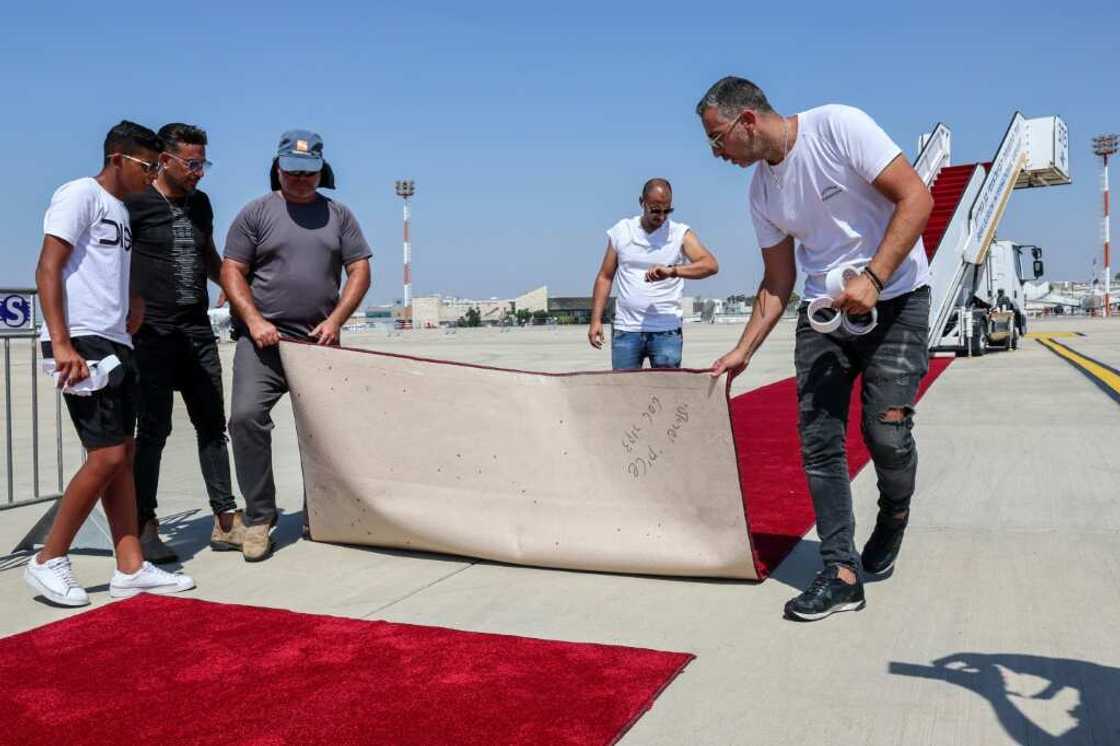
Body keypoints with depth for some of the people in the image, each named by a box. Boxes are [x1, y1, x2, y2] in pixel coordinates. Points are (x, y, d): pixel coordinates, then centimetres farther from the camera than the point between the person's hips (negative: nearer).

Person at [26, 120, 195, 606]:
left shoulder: (121, 211, 21)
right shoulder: (81, 194, -5)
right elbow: (47, 270, -13)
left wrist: (134, 308, 12)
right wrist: (62, 343, -21)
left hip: (115, 344, 9)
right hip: (82, 344, -9)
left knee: (122, 457, 7)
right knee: (107, 456, -11)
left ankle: (130, 567, 10)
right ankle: (48, 562, 2)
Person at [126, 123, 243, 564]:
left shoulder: (200, 204, 15)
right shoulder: (135, 203, -4)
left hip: (198, 329, 6)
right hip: (153, 332, -6)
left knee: (212, 424, 6)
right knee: (154, 428, -4)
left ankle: (225, 521, 12)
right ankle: (144, 527, 6)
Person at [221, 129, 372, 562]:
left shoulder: (338, 215, 13)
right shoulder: (257, 213, 7)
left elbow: (360, 271, 9)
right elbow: (231, 272, 3)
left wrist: (335, 320, -5)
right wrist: (254, 321, -12)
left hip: (319, 341, 3)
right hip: (263, 340, -2)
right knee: (246, 415, -19)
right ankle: (259, 515, -7)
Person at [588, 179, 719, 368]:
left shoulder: (681, 234, 1)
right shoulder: (621, 231, 7)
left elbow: (711, 265, -13)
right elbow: (605, 277, 11)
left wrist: (672, 271, -27)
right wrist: (596, 320, 3)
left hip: (667, 332, -1)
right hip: (626, 330, 2)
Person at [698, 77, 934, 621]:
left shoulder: (838, 127, -14)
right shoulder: (762, 191, 4)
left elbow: (916, 198, -18)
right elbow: (778, 283, 11)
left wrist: (872, 279, -25)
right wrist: (742, 350, 5)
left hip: (894, 300, -5)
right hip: (823, 310, 6)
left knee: (886, 431, -10)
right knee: (818, 440, -4)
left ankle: (892, 521, 22)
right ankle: (842, 573, 1)